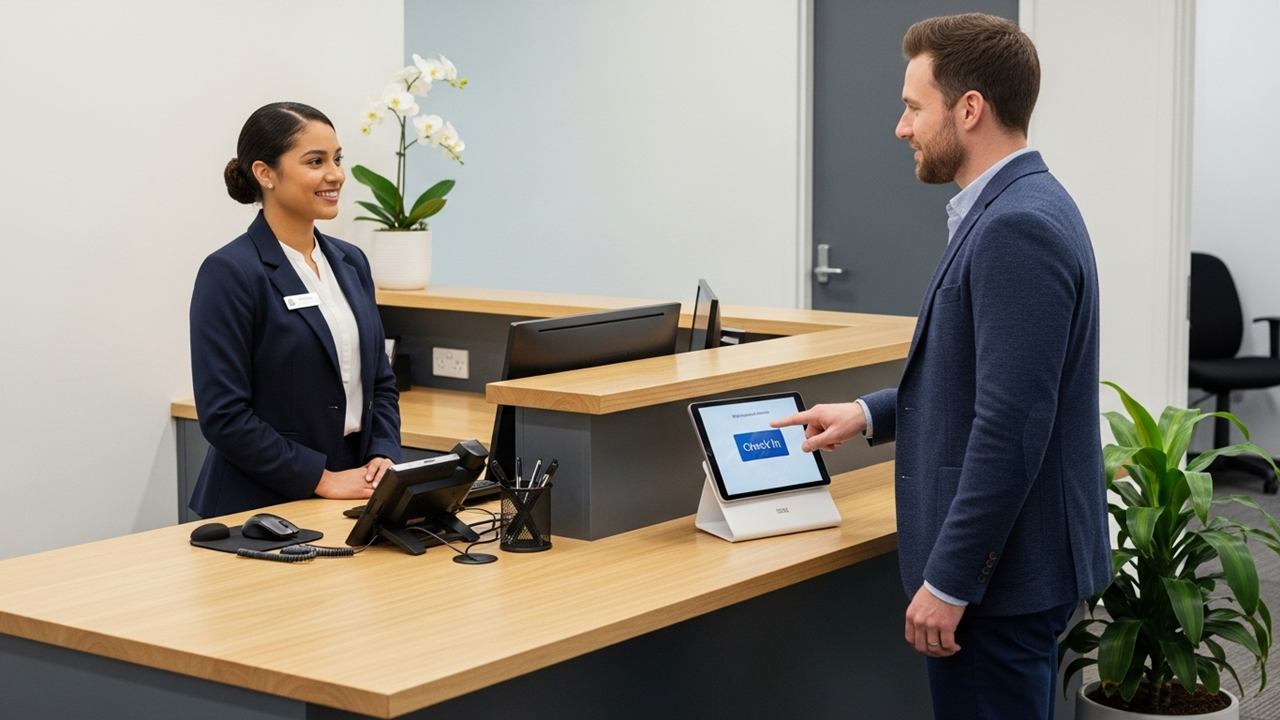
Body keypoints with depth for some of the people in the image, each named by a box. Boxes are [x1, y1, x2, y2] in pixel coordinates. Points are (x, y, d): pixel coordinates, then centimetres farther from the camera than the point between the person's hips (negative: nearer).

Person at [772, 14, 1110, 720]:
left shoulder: (1016, 227, -21)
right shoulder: (1018, 210, 11)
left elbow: (1011, 424, -26)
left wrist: (948, 581, -22)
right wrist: (871, 413, 15)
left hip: (998, 569, -10)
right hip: (1015, 558, 10)